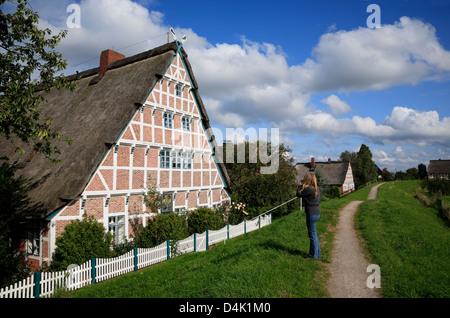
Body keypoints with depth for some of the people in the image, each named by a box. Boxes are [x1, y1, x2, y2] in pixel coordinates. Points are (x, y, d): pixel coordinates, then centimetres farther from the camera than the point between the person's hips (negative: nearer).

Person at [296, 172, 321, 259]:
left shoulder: (308, 189, -21)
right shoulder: (316, 188, 7)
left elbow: (298, 194, -8)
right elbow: (319, 201, 15)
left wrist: (300, 185, 4)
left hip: (312, 213, -9)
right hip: (317, 212, 9)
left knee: (312, 234, 2)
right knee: (313, 234, 19)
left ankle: (314, 255, 13)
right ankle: (317, 253, 29)